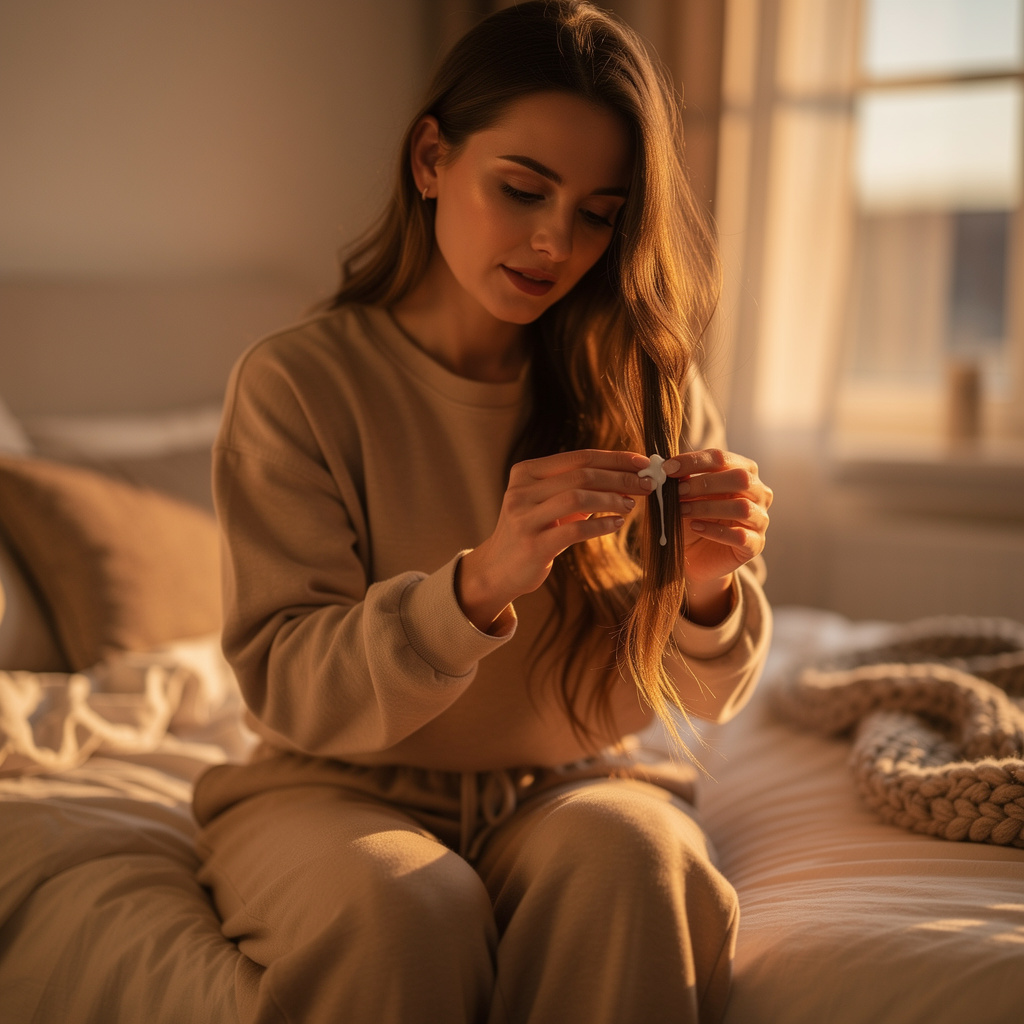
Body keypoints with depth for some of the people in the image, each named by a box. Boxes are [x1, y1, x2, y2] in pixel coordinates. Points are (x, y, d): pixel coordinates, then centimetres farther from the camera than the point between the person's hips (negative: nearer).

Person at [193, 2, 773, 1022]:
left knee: (633, 858, -30)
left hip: (575, 784, 2)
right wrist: (479, 585, -32)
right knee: (406, 906, -33)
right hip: (340, 789, -2)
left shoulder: (647, 386, -2)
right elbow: (289, 690, -14)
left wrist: (704, 591, -23)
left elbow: (708, 694, 1)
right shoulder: (295, 382, -9)